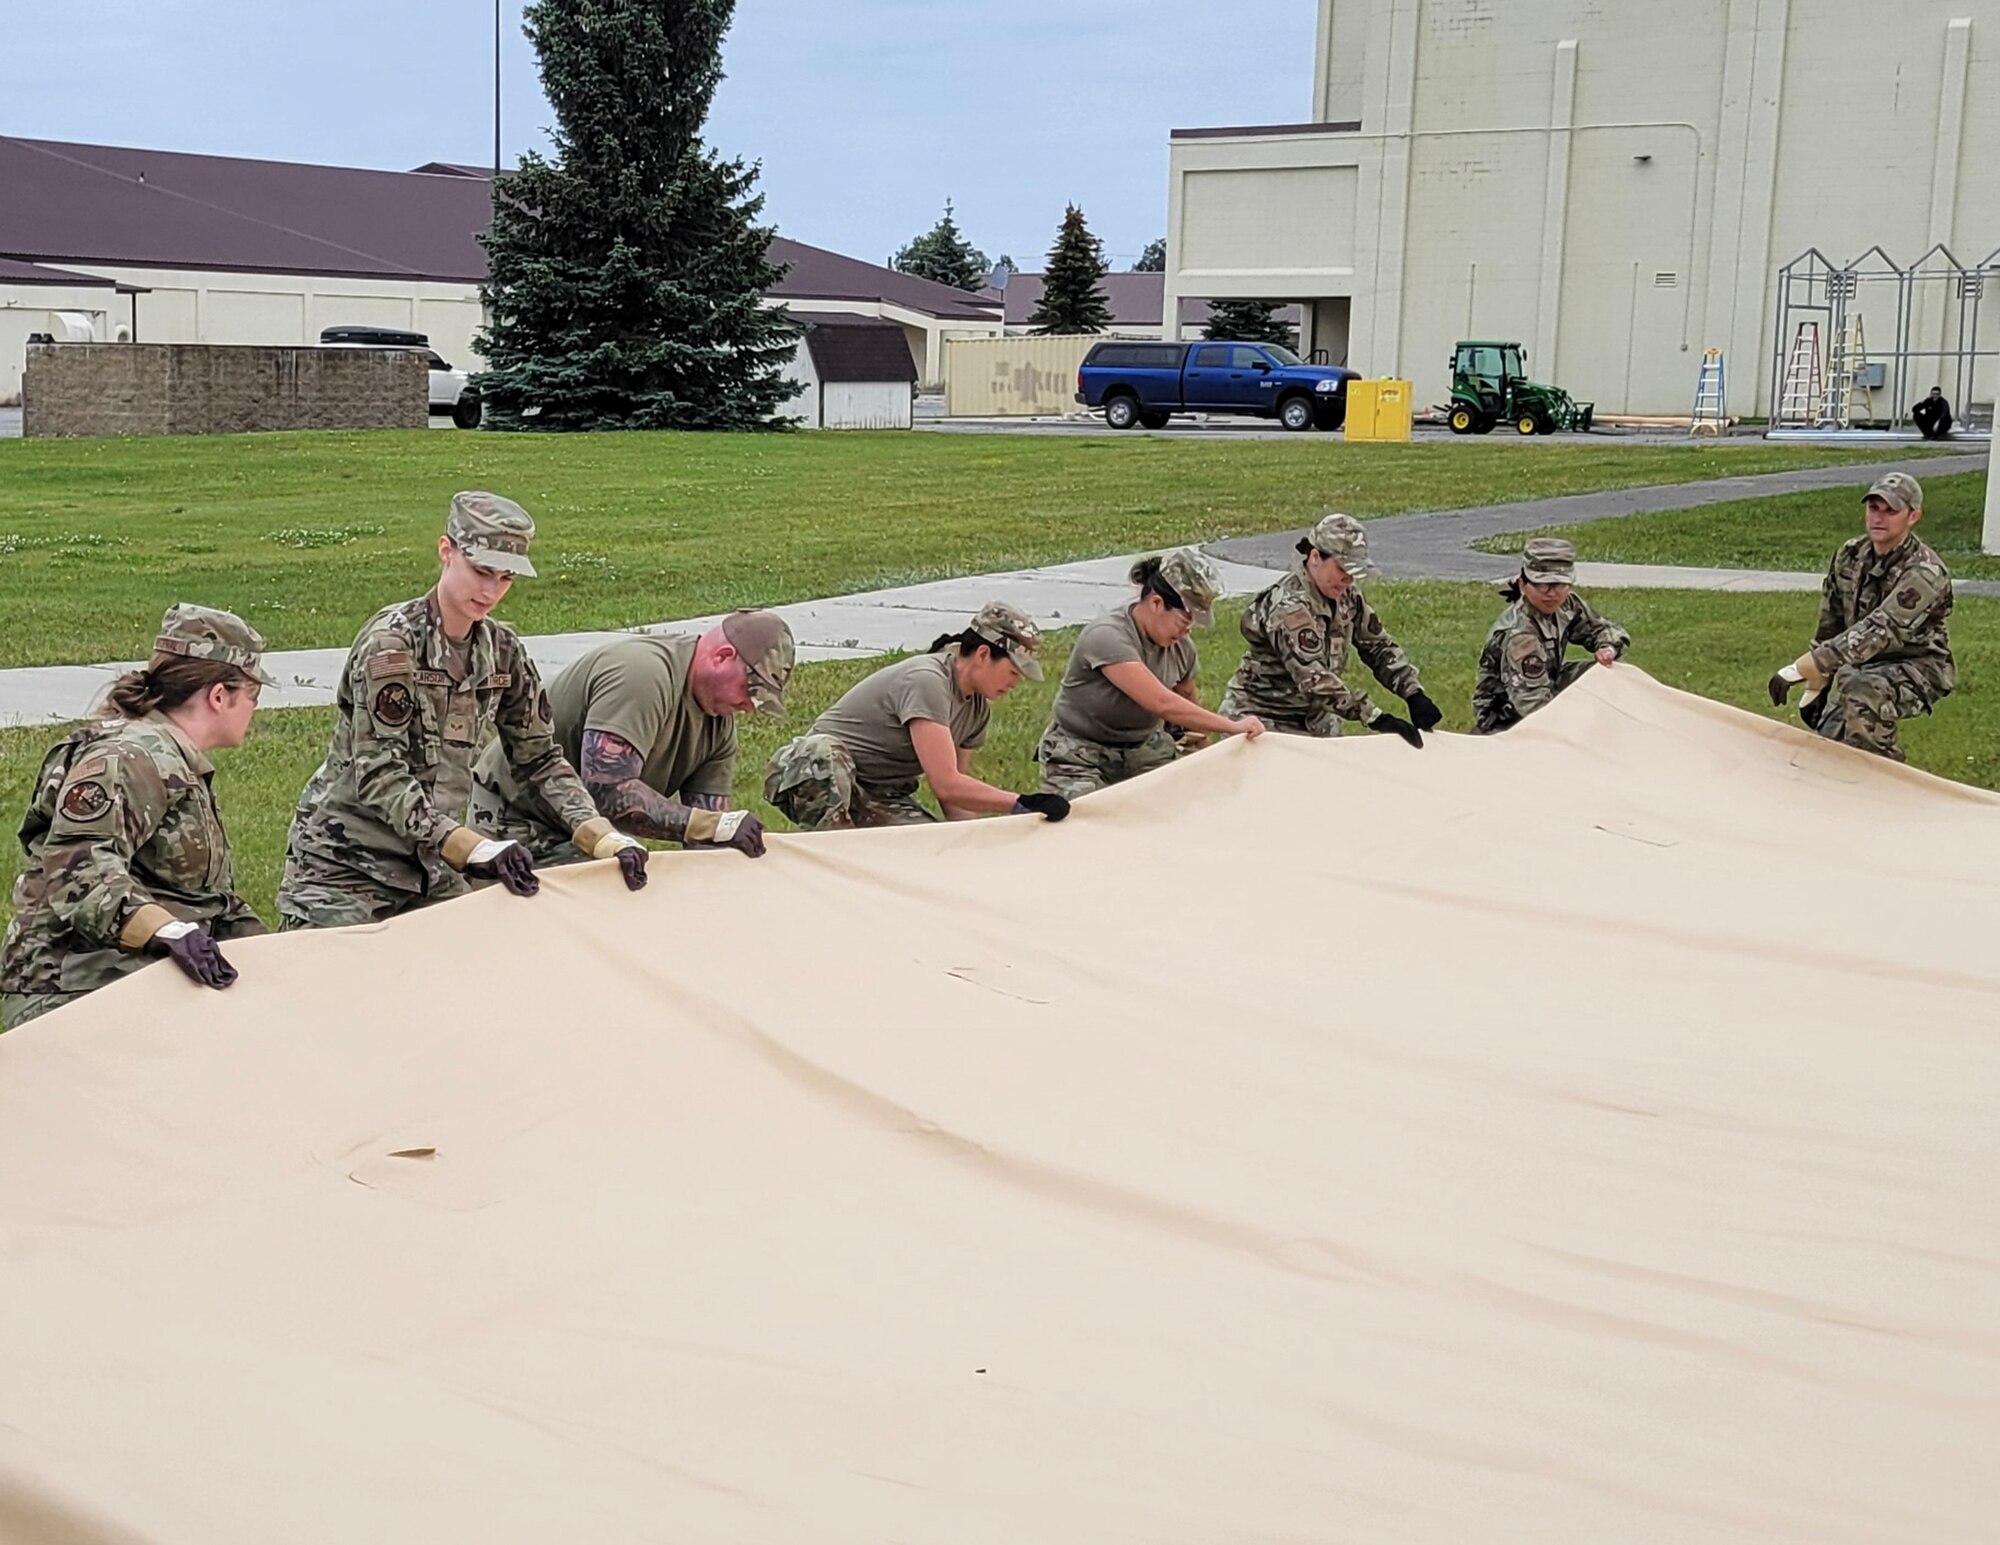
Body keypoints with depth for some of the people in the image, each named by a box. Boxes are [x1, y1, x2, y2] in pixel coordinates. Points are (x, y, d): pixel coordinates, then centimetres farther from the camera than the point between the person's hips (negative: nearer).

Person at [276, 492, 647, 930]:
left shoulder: (502, 651, 3)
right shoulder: (392, 642, -16)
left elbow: (540, 758, 7)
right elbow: (377, 774, -23)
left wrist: (604, 837, -9)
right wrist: (475, 848, -35)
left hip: (431, 868, 6)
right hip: (344, 866, -6)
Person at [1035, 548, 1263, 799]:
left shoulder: (1181, 647, -3)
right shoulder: (1107, 638, -27)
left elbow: (1187, 700, 17)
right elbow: (1162, 704, -33)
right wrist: (1233, 727, -30)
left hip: (1144, 750, 6)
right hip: (1081, 758, -6)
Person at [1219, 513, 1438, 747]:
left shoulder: (1346, 597, -1)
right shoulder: (1288, 606, -26)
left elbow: (1378, 646, 6)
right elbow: (1313, 678, -35)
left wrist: (1414, 694, -10)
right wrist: (1377, 719, -39)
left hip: (1312, 720, 8)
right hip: (1263, 722, -8)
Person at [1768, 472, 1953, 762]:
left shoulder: (1925, 574, -25)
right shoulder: (1850, 556, -2)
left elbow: (1877, 632, -35)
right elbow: (1829, 624, 8)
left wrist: (1799, 670, -41)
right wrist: (1815, 687, 5)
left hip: (1916, 670, -7)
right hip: (1864, 666, 7)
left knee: (1859, 690, -36)